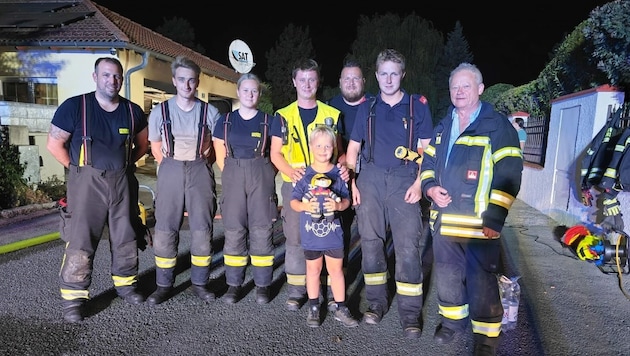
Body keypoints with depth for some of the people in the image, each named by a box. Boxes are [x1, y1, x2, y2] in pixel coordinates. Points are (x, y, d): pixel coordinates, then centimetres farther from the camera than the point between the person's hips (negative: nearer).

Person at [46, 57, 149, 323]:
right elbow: (54, 144, -3)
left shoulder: (132, 111, 4)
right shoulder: (75, 106, -7)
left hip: (121, 182, 4)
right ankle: (73, 298, 12)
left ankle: (125, 284, 30)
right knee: (80, 241, -1)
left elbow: (142, 143, 18)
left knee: (125, 238, 12)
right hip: (86, 182, -3)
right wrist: (77, 169, -2)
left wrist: (127, 164, 9)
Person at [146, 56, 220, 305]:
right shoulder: (160, 111, 4)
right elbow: (156, 147, 13)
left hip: (200, 172, 0)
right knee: (165, 230, 1)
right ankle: (164, 285, 14)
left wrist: (201, 164, 5)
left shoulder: (210, 112, 1)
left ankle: (200, 283, 16)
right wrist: (171, 167, 8)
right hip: (170, 172, 1)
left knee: (202, 229, 1)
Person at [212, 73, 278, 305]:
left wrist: (265, 178, 4)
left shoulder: (269, 121, 5)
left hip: (261, 179, -1)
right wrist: (234, 178, 6)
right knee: (234, 231, 1)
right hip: (233, 178, 1)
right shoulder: (225, 121, 8)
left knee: (261, 231, -1)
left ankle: (262, 285, 10)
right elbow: (221, 157, 11)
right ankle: (234, 284, 12)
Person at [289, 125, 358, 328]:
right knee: (313, 269, 14)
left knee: (336, 269, 10)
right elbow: (294, 201, -3)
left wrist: (339, 205, -20)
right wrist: (305, 206, -23)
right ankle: (313, 308, 28)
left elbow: (347, 199, 1)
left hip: (333, 232, 0)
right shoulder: (304, 174, -4)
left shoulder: (339, 173, -2)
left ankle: (340, 308, 23)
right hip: (311, 232, 0)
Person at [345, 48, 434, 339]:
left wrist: (419, 182, -7)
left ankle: (410, 314, 6)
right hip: (370, 179, 2)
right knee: (370, 243, 6)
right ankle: (376, 302, 21)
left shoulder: (418, 105, 7)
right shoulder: (366, 108, 12)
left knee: (408, 247, -5)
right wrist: (350, 181, 2)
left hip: (404, 180, -2)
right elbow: (353, 147, 12)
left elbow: (427, 148, 4)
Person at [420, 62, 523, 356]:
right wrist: (430, 187, -1)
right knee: (447, 274, 17)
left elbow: (508, 176, -10)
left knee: (482, 281, 4)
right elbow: (428, 162, 21)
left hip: (480, 223, -5)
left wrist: (494, 218, -16)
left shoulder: (498, 126, -5)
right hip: (444, 220, 6)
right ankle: (453, 320, 38)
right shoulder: (443, 127, 14)